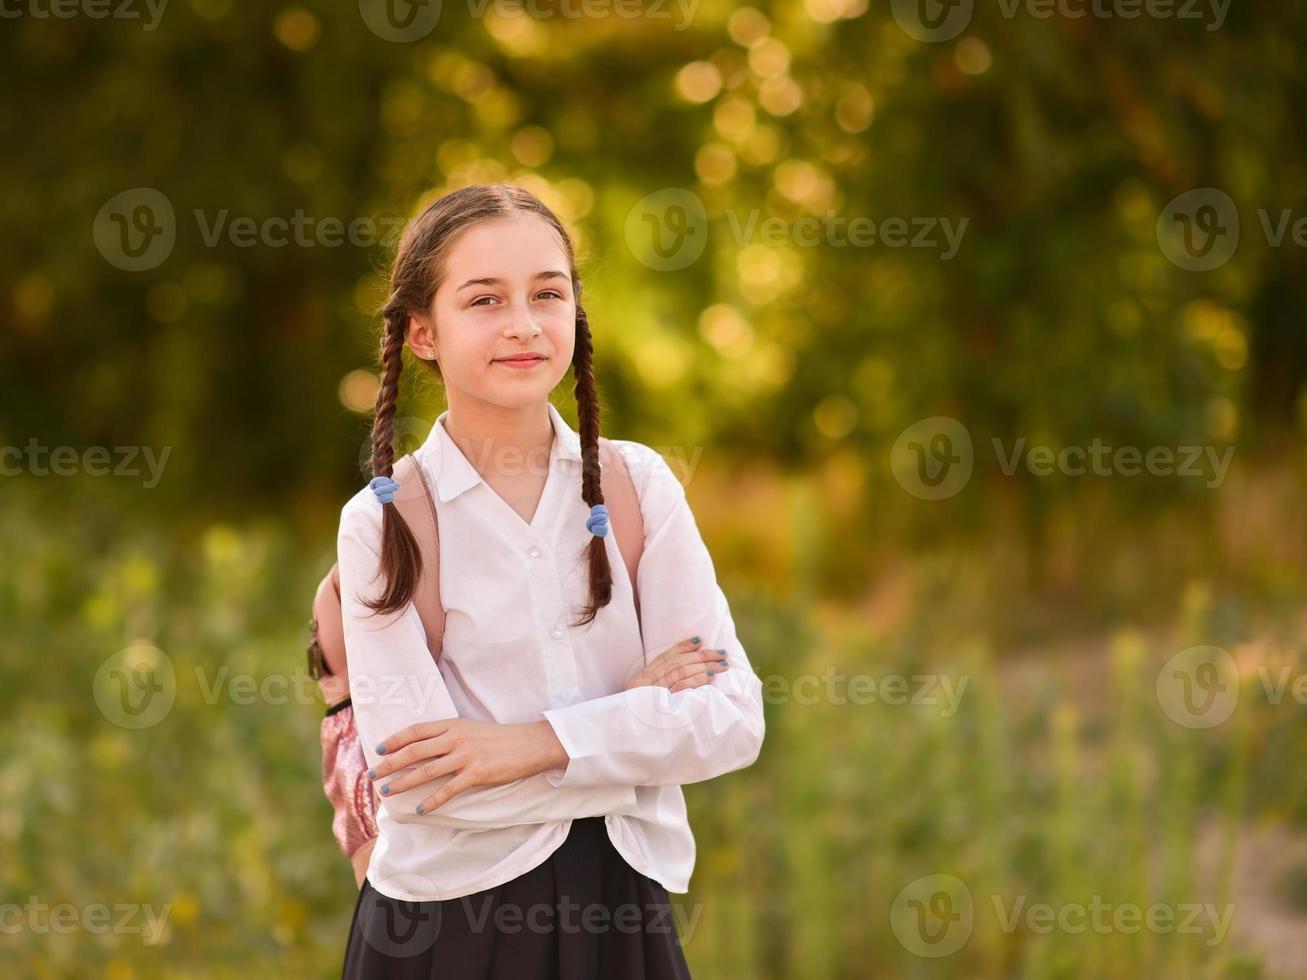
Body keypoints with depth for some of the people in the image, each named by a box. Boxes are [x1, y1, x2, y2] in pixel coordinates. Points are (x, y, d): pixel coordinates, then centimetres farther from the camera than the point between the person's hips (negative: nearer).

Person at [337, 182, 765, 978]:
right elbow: (414, 784, -16)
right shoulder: (383, 524, -7)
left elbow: (734, 717, -7)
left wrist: (541, 742, -18)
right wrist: (640, 720, -12)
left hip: (621, 916, 2)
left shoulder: (636, 486, 0)